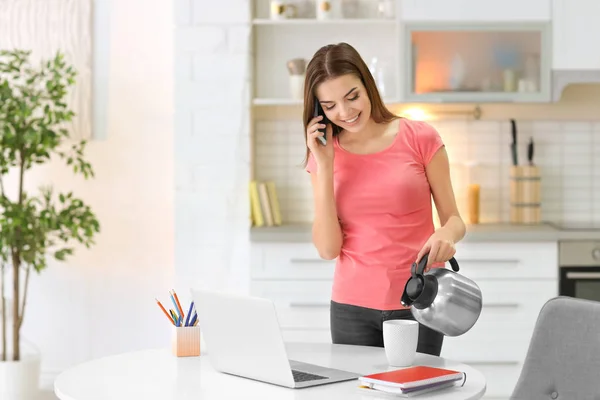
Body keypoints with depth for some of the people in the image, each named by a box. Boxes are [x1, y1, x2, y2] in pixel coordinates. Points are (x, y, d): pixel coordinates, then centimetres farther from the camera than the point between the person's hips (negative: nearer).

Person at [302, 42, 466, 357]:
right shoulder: (324, 155, 2)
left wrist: (445, 235, -23)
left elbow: (454, 219, 0)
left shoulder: (420, 138, -4)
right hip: (352, 308, 2)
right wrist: (324, 166, -11)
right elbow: (328, 248, -6)